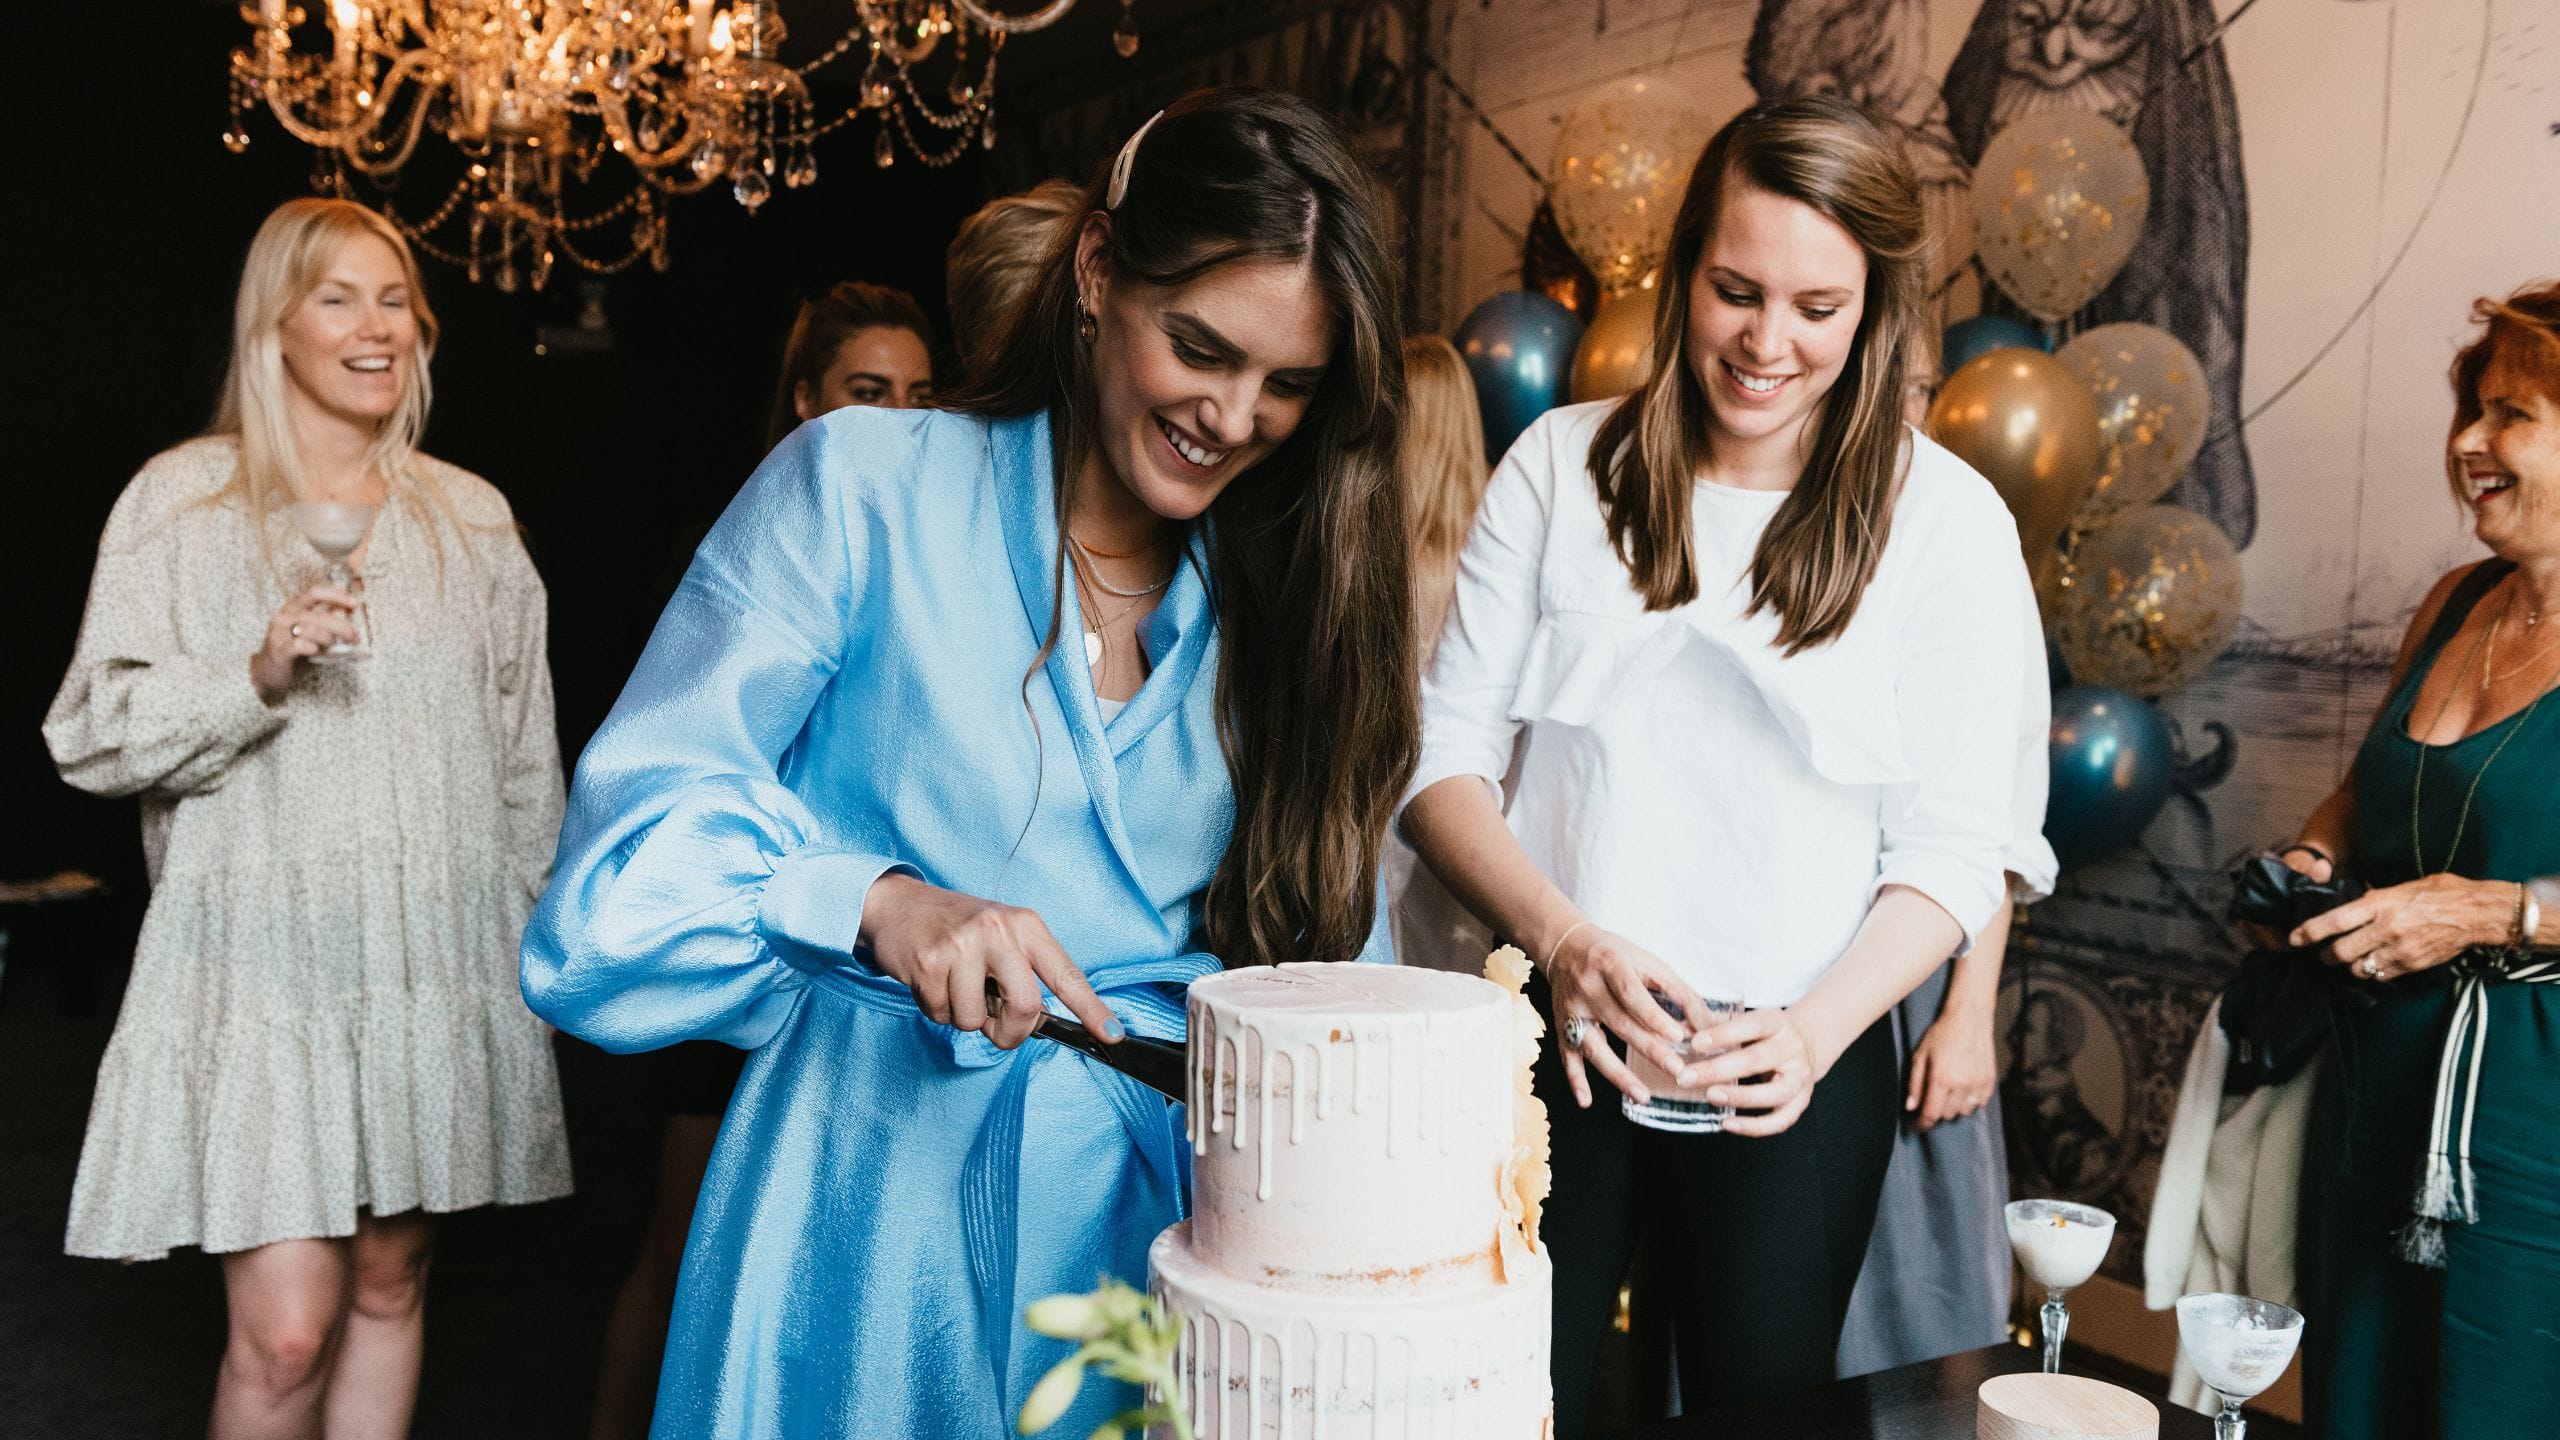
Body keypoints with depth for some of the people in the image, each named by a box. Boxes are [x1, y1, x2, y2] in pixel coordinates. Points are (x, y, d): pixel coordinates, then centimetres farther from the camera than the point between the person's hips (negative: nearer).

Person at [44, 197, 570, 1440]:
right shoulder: (182, 500, 1)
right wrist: (258, 676, -17)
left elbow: (526, 748, 15)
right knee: (285, 1326, -7)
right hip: (264, 951, -3)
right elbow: (92, 733, -2)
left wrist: (538, 936, 13)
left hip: (437, 951, 3)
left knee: (390, 1286, 9)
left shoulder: (473, 517, 11)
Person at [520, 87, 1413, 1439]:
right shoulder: (863, 489, -7)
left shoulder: (1287, 599, 5)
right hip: (873, 1200, -3)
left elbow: (1319, 935, 7)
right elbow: (640, 829, -10)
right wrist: (877, 904, -27)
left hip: (1153, 1208, 4)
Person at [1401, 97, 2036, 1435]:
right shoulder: (1562, 463, 0)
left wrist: (1817, 1029, -20)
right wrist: (1564, 940, -18)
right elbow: (1442, 751, -2)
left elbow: (1950, 846, -3)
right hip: (1549, 1034, 0)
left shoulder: (1945, 518, -2)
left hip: (1800, 1066, 0)